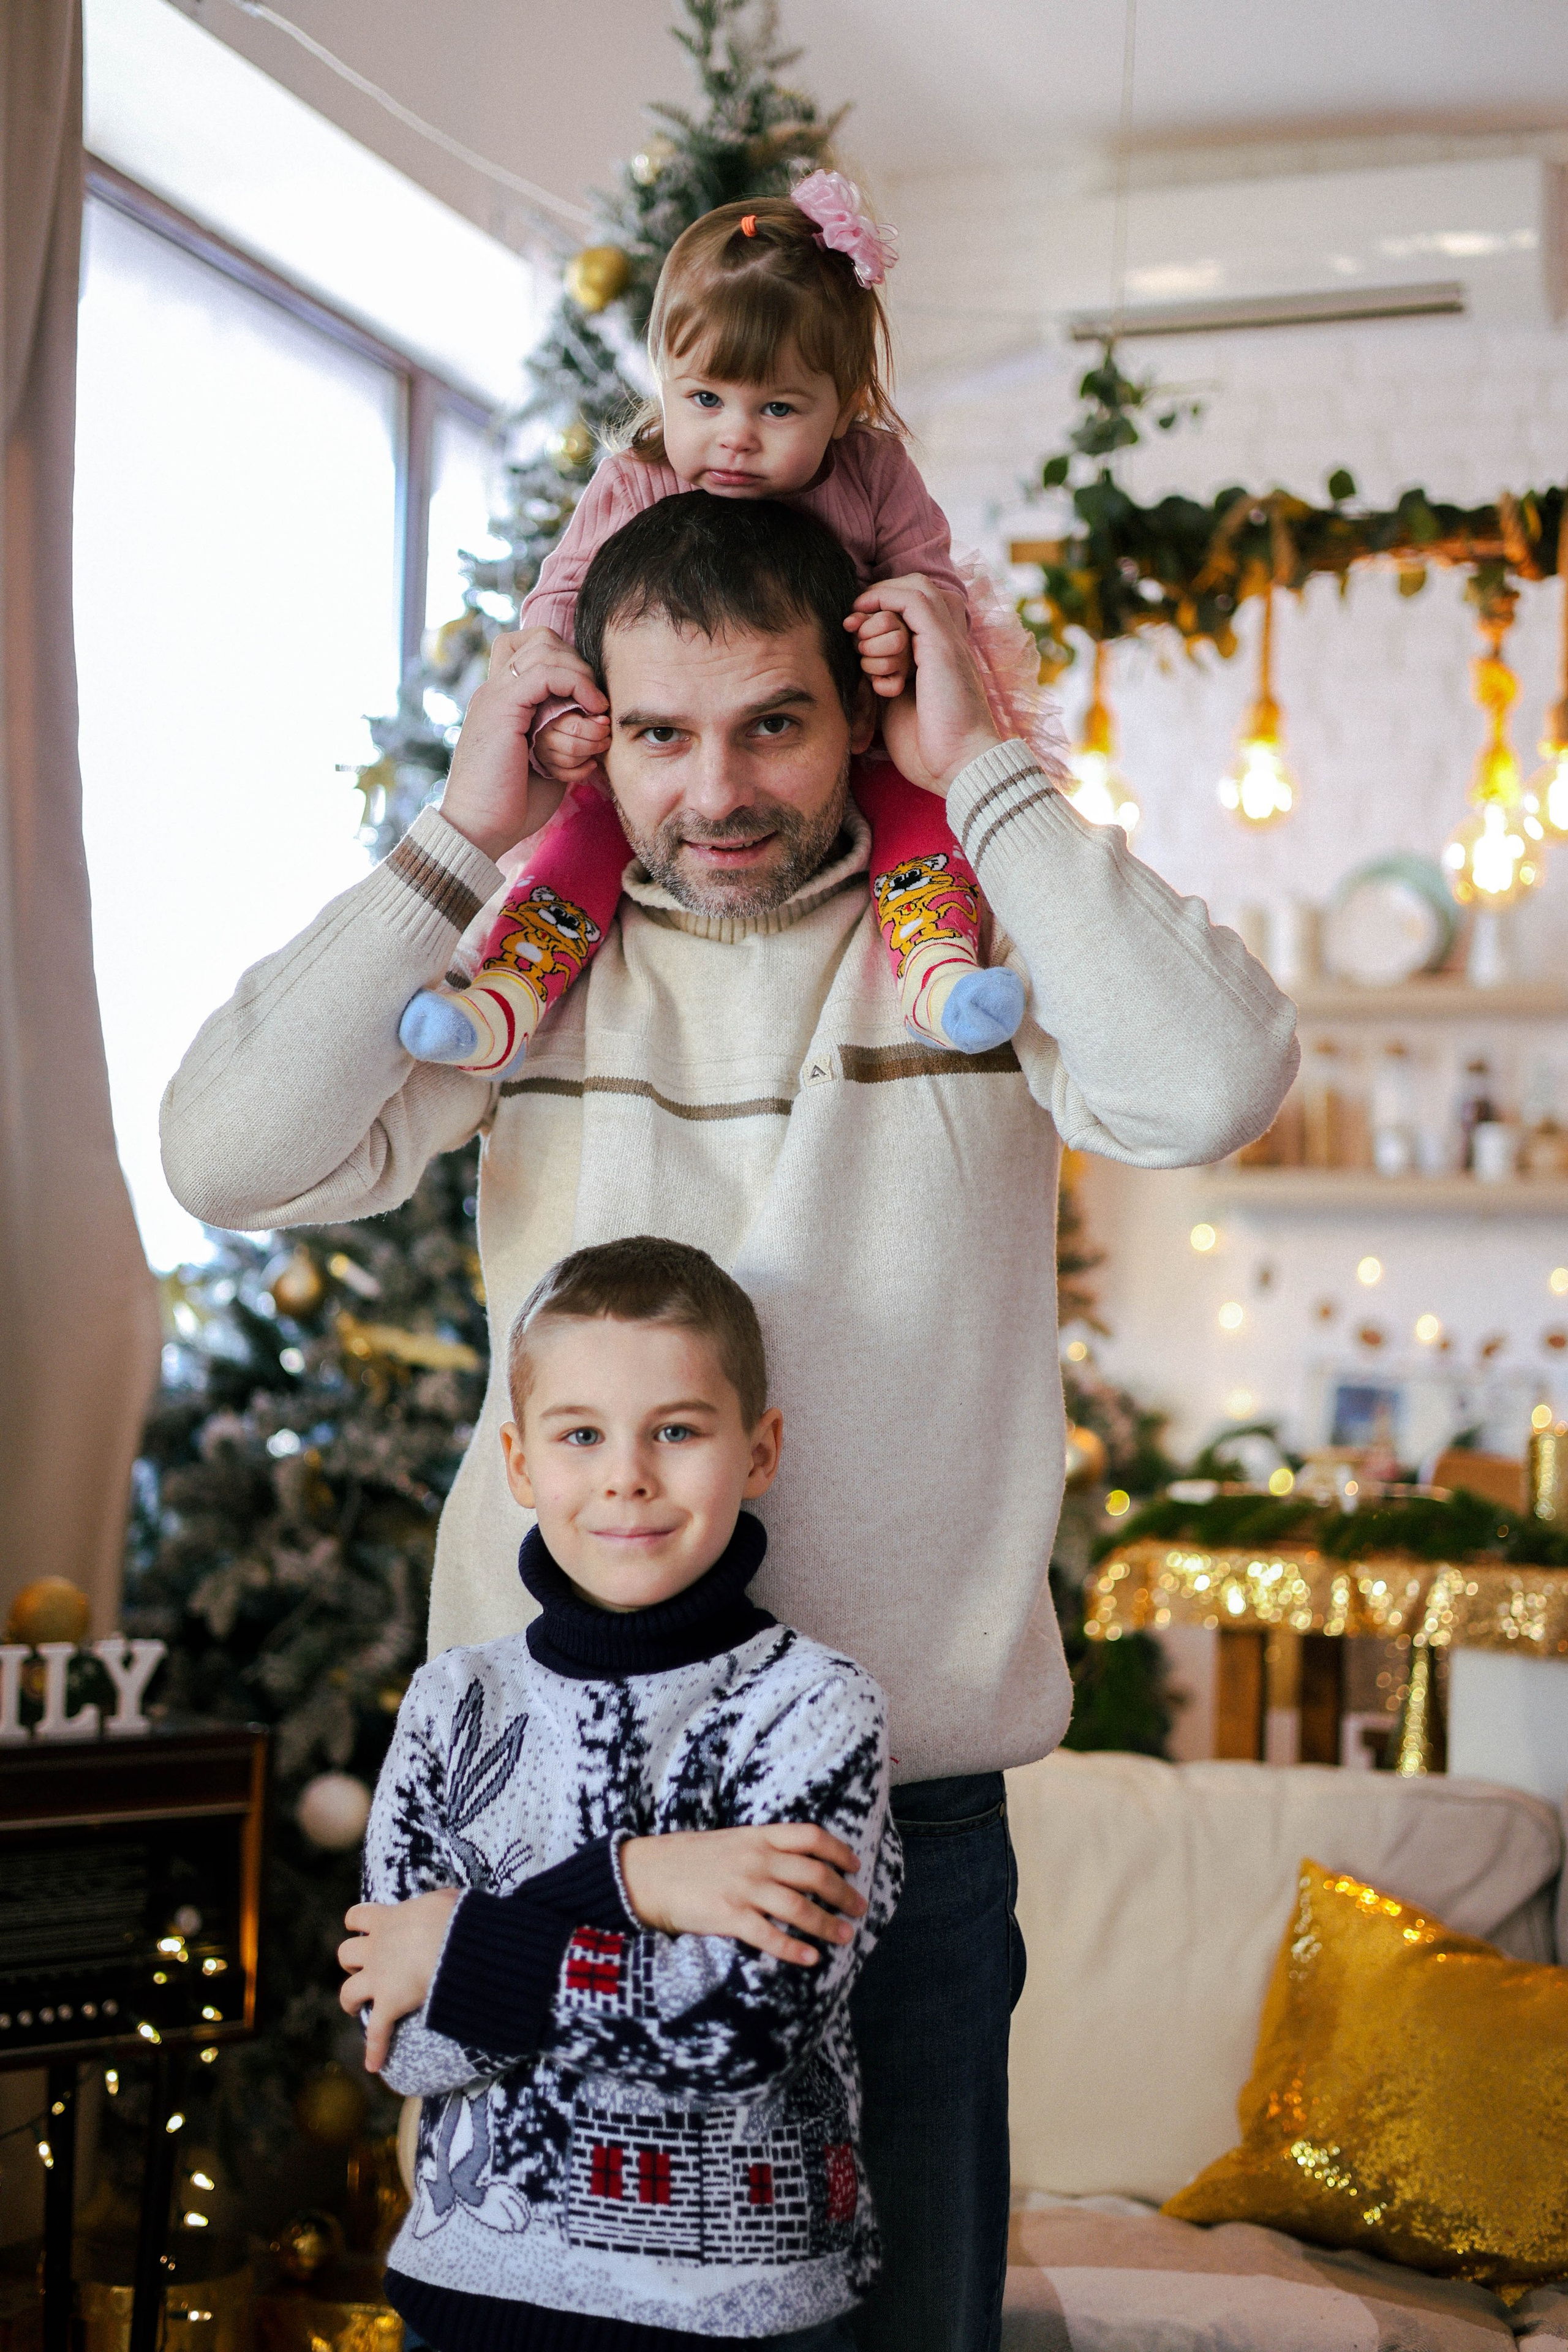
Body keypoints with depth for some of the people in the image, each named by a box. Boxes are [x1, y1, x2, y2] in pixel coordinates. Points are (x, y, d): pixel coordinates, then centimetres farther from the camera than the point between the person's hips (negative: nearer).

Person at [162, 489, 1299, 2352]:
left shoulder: (973, 939, -1)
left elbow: (1210, 1086, -21)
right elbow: (236, 1158, -7)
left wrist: (985, 771, -14)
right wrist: (457, 834, -8)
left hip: (908, 1790, -1)